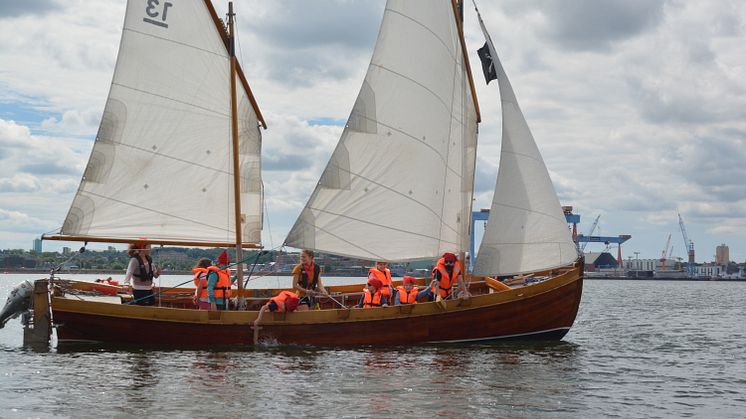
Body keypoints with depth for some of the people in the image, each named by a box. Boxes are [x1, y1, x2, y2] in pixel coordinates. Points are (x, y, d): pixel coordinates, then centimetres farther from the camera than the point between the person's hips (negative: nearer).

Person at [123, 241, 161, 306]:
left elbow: (155, 275, 14)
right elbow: (129, 273, -24)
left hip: (149, 290, 7)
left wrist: (157, 272, -10)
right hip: (139, 291, -7)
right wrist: (126, 283, -43)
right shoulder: (135, 260, -13)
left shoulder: (149, 259, 8)